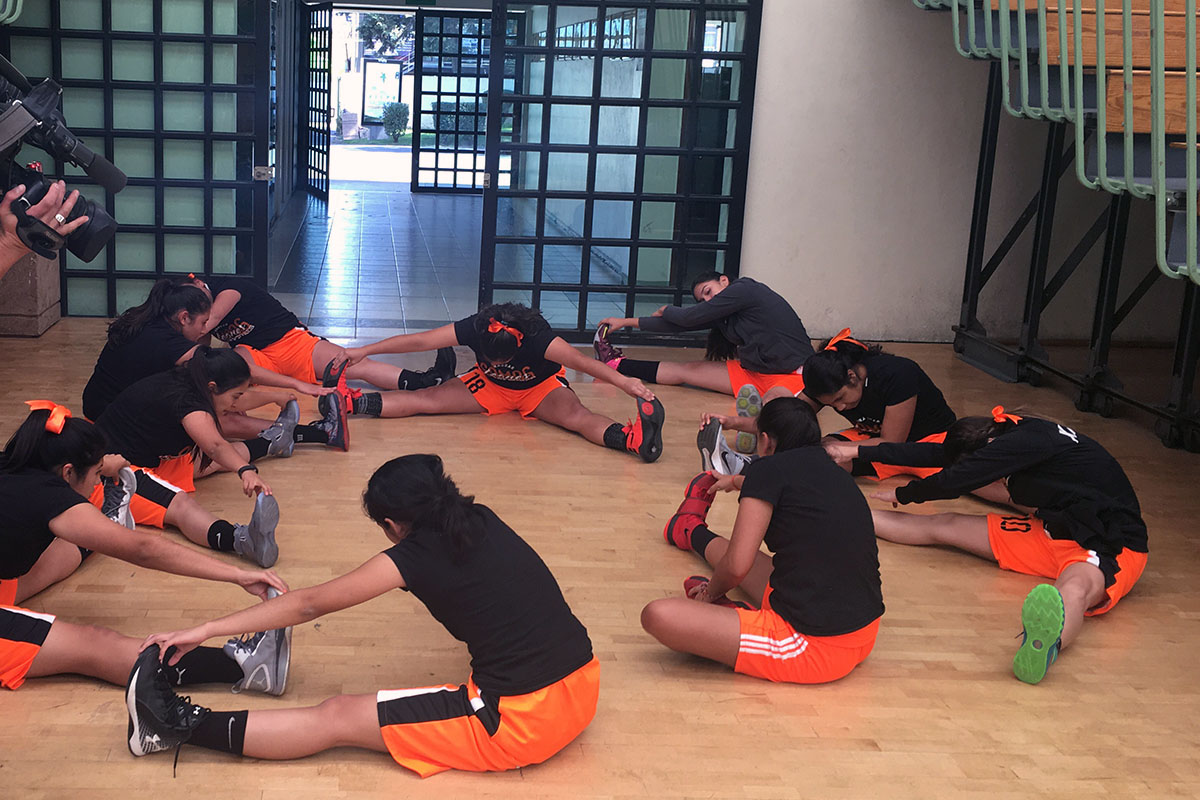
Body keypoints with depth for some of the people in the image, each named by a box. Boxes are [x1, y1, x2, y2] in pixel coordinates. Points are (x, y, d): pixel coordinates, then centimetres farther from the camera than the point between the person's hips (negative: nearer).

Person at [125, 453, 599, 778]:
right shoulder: (482, 520, 9)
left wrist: (207, 630, 6)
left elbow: (309, 605, 0)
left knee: (337, 718, -1)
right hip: (584, 689, 7)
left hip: (520, 723, -6)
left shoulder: (415, 556, -7)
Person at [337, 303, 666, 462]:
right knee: (427, 399, -16)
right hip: (490, 387, 4)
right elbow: (418, 341, -21)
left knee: (575, 414, -35)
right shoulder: (474, 328, -26)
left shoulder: (537, 338, -35)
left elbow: (580, 360, -47)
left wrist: (623, 381, -60)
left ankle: (633, 437, -62)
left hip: (540, 387, -3)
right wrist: (363, 351, -19)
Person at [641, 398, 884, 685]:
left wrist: (711, 592, 8)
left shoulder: (769, 469, -10)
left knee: (658, 616, -15)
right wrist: (737, 481, 58)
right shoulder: (833, 471, 14)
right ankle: (692, 533, 56)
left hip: (812, 645, -9)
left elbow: (737, 566, -15)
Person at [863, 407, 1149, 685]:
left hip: (1111, 546, -9)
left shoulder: (1025, 441, -21)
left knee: (1075, 589, -44)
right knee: (942, 526, 2)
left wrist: (903, 495, 2)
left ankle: (1043, 644, -76)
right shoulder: (1013, 433, 5)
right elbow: (933, 453, 13)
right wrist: (859, 452, 17)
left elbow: (953, 480, -16)